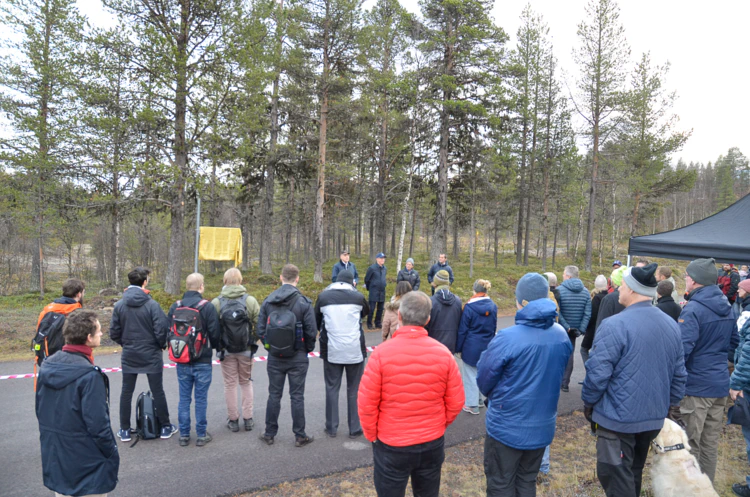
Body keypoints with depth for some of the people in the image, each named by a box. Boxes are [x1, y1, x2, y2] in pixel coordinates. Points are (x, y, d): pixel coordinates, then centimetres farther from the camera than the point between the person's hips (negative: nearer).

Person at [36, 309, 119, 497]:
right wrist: (112, 455, -9)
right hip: (86, 464, -7)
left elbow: (40, 411, 9)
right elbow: (98, 425, -22)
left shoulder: (48, 365, -2)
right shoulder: (89, 375, -25)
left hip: (54, 457, 7)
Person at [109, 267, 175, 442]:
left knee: (126, 392, 14)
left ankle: (124, 430, 20)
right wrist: (162, 345, 2)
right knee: (158, 392, 8)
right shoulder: (152, 304, -16)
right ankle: (165, 427, 18)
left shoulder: (119, 305, -5)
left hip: (129, 355, 3)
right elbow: (161, 329, -18)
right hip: (151, 355, -3)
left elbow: (114, 333, -1)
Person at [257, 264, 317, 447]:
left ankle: (269, 434, 23)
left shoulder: (268, 301, -1)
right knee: (297, 396, 6)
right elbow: (311, 332, -11)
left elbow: (260, 330, 1)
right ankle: (300, 436, 14)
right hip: (297, 357, -2)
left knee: (274, 395, 13)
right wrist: (307, 349, 6)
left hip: (275, 357, 3)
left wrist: (270, 347, 13)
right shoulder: (303, 302, -11)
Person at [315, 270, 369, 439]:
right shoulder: (358, 296, -3)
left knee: (332, 389, 13)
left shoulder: (323, 296, 0)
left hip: (331, 351, 1)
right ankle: (354, 428, 17)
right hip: (355, 351, -1)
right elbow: (366, 311, 18)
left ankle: (332, 428, 20)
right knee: (354, 390, 11)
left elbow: (316, 322, 9)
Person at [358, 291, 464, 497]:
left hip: (391, 445, -2)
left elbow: (366, 402, -14)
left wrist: (372, 435, 3)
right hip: (433, 443, 3)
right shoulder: (443, 353, -10)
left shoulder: (382, 352, -18)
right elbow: (456, 402, -2)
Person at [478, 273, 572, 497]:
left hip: (507, 427, -5)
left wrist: (495, 397, 10)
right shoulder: (562, 336, -6)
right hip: (543, 426, 5)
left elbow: (484, 381, -12)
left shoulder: (507, 338, -25)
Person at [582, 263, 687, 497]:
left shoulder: (614, 325, -21)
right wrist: (671, 404, 21)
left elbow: (597, 373, -20)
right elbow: (679, 373, 10)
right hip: (654, 417, 7)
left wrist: (588, 402, -5)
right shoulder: (671, 324, 2)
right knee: (633, 473, 25)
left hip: (618, 418, -7)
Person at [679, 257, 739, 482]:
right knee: (711, 442, 16)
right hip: (721, 383, 8)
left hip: (697, 385, -8)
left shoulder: (692, 310, -19)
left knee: (691, 442, 5)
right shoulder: (727, 307, 8)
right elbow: (734, 343, 18)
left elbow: (682, 349, -23)